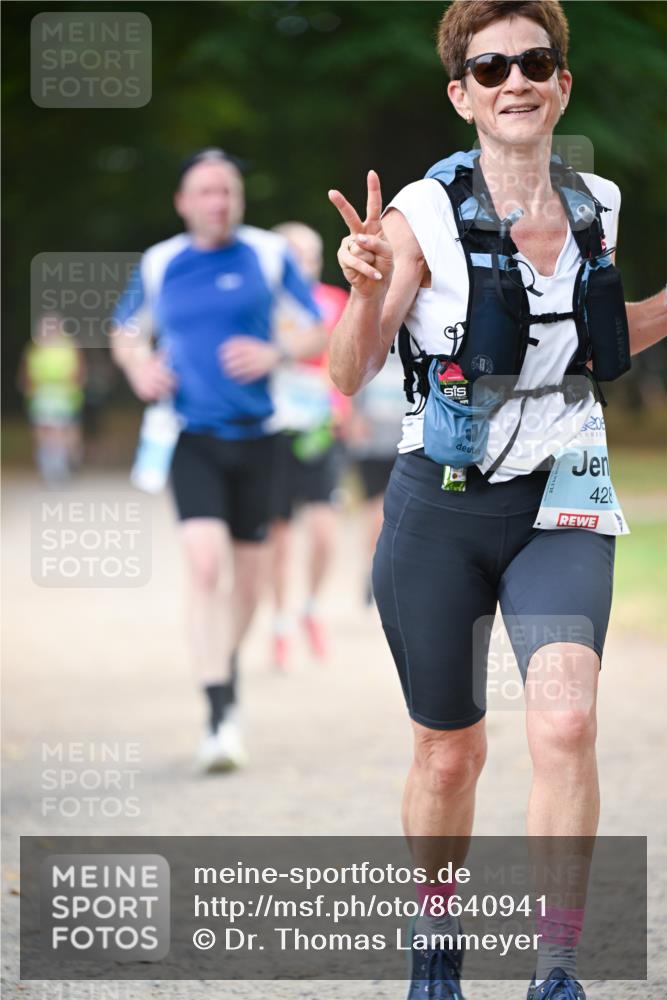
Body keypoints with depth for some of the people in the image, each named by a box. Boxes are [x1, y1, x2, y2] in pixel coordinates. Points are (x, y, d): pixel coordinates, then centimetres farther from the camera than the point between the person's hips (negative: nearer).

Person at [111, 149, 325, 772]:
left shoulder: (269, 255, 2)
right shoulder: (158, 265, 5)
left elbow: (321, 333, 7)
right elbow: (126, 332, 21)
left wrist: (276, 354, -13)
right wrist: (139, 370, -1)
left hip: (256, 437, 1)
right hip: (192, 440, -1)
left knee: (247, 575, 10)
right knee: (206, 563, -19)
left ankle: (228, 666, 40)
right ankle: (220, 716, -19)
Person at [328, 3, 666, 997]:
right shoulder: (425, 216, -11)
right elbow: (349, 375, -14)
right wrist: (367, 289, -33)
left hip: (560, 510, 2)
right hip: (440, 507, -2)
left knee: (566, 723, -21)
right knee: (449, 756, 10)